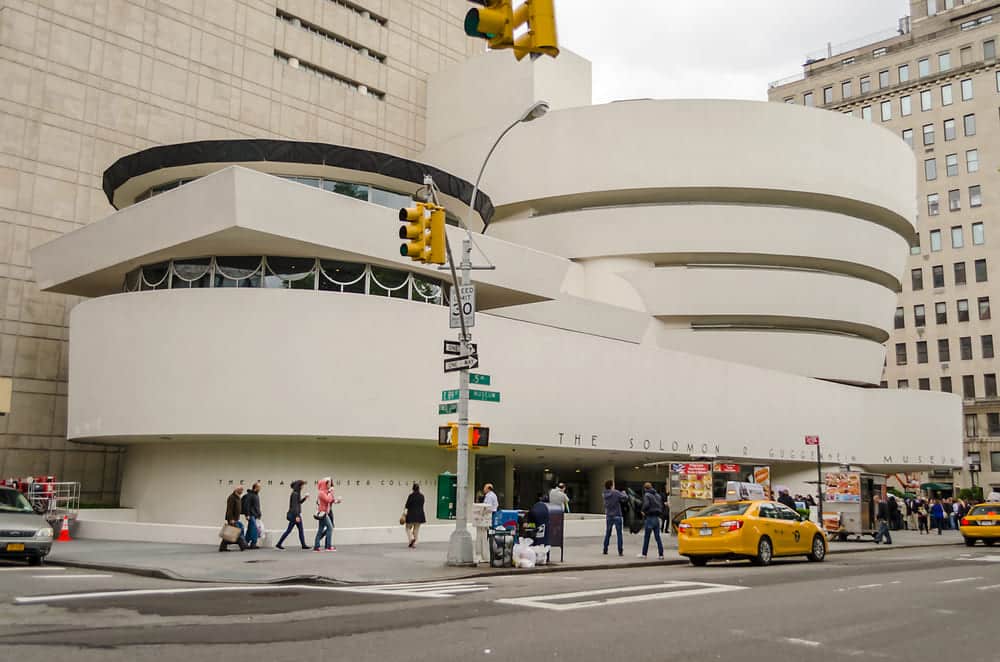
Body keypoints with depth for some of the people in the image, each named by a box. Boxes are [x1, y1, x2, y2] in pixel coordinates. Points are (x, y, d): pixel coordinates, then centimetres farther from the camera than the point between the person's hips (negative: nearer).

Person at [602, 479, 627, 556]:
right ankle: (620, 551, -1)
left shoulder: (605, 494, 3)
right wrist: (623, 493, 7)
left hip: (608, 516, 5)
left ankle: (605, 550, 18)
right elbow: (625, 497, -15)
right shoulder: (616, 493, -14)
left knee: (608, 533, 15)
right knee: (619, 534, 1)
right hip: (617, 516, -5)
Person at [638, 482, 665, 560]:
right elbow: (661, 506, 12)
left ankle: (644, 554, 10)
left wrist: (643, 511, -4)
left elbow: (646, 504, -21)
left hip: (650, 517, -6)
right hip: (657, 518, 6)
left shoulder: (646, 495, -6)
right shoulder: (657, 495, 14)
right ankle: (661, 555, 3)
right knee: (658, 537, 7)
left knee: (647, 537, 3)